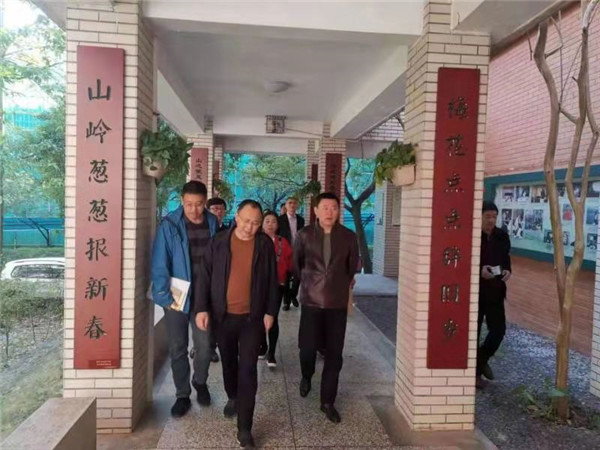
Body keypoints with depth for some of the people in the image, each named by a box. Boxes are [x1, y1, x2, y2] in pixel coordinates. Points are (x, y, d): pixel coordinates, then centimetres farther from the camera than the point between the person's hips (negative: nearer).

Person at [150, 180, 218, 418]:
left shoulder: (212, 223, -1)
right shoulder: (170, 225, -11)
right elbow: (159, 264, -10)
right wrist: (164, 296, -13)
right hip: (177, 296, -2)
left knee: (204, 346, 6)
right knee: (178, 349, 9)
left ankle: (200, 382, 35)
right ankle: (182, 395, 28)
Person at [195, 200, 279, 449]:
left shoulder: (265, 244, -4)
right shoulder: (219, 241, -4)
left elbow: (272, 280, 1)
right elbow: (205, 276, -3)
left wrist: (270, 311, -2)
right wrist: (201, 308, -9)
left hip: (252, 317, -1)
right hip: (223, 315, 2)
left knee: (248, 369, -2)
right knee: (228, 361, 20)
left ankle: (244, 428, 7)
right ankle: (233, 397, 47)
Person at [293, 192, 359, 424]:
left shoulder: (349, 237, 0)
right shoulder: (304, 235, -2)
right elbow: (296, 263, 11)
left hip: (338, 302, 1)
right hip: (311, 300, -1)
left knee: (334, 354, 5)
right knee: (308, 348, 0)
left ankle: (327, 402, 22)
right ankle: (306, 377, 35)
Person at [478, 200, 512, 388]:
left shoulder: (502, 236, 4)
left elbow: (506, 258, 15)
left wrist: (507, 270, -6)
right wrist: (479, 269, -23)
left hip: (495, 291, 5)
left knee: (499, 329, 5)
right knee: (473, 331, 5)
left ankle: (482, 359, 32)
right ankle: (473, 371, 21)